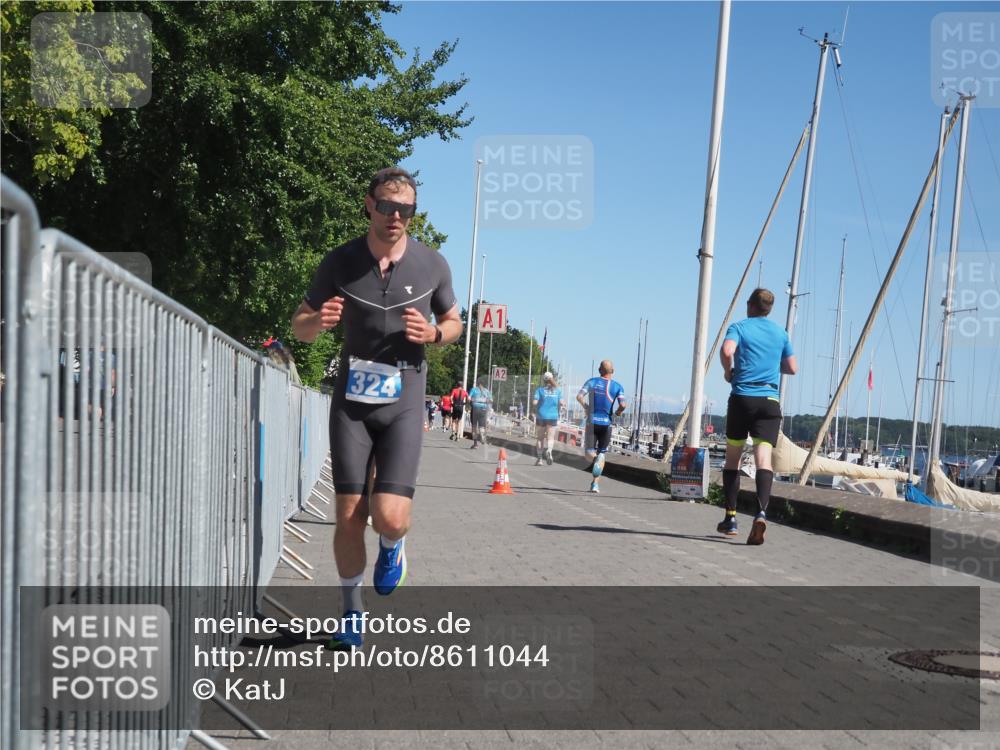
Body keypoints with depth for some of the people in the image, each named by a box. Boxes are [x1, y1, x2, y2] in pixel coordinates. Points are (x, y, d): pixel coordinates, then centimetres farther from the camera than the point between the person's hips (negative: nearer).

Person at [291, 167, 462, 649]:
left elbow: (454, 323, 13)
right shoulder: (340, 263, -3)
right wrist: (319, 320, -19)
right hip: (351, 401, 1)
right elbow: (299, 327, 5)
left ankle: (393, 545, 23)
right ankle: (351, 610, 21)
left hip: (403, 402, -1)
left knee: (390, 518, -14)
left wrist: (433, 333, -11)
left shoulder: (432, 265, -2)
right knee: (349, 515, 0)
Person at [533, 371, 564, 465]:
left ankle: (539, 458, 13)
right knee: (550, 438, 4)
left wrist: (536, 411, 8)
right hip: (553, 416, 0)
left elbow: (535, 402, -10)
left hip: (541, 416, 0)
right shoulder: (558, 390, 4)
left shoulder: (540, 389, -1)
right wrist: (558, 411, 15)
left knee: (540, 438, 11)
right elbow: (561, 403, -2)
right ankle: (549, 450, -25)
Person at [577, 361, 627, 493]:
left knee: (590, 452, 6)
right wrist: (618, 412, 8)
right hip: (606, 423, 0)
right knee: (602, 453, 11)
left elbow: (579, 397, -9)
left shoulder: (592, 382, 3)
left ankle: (595, 458, -31)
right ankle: (595, 483, 2)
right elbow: (623, 405, -12)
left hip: (592, 421, 0)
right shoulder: (617, 386, -1)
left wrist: (586, 407, 7)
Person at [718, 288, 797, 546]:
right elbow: (792, 368, 19)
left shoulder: (739, 327, 2)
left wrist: (728, 371, 0)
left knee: (732, 457, 12)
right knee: (764, 457, -9)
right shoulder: (780, 332, 14)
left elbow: (727, 350, -18)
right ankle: (761, 512, -31)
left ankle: (731, 518, 13)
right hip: (770, 401, 2)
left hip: (742, 398, -2)